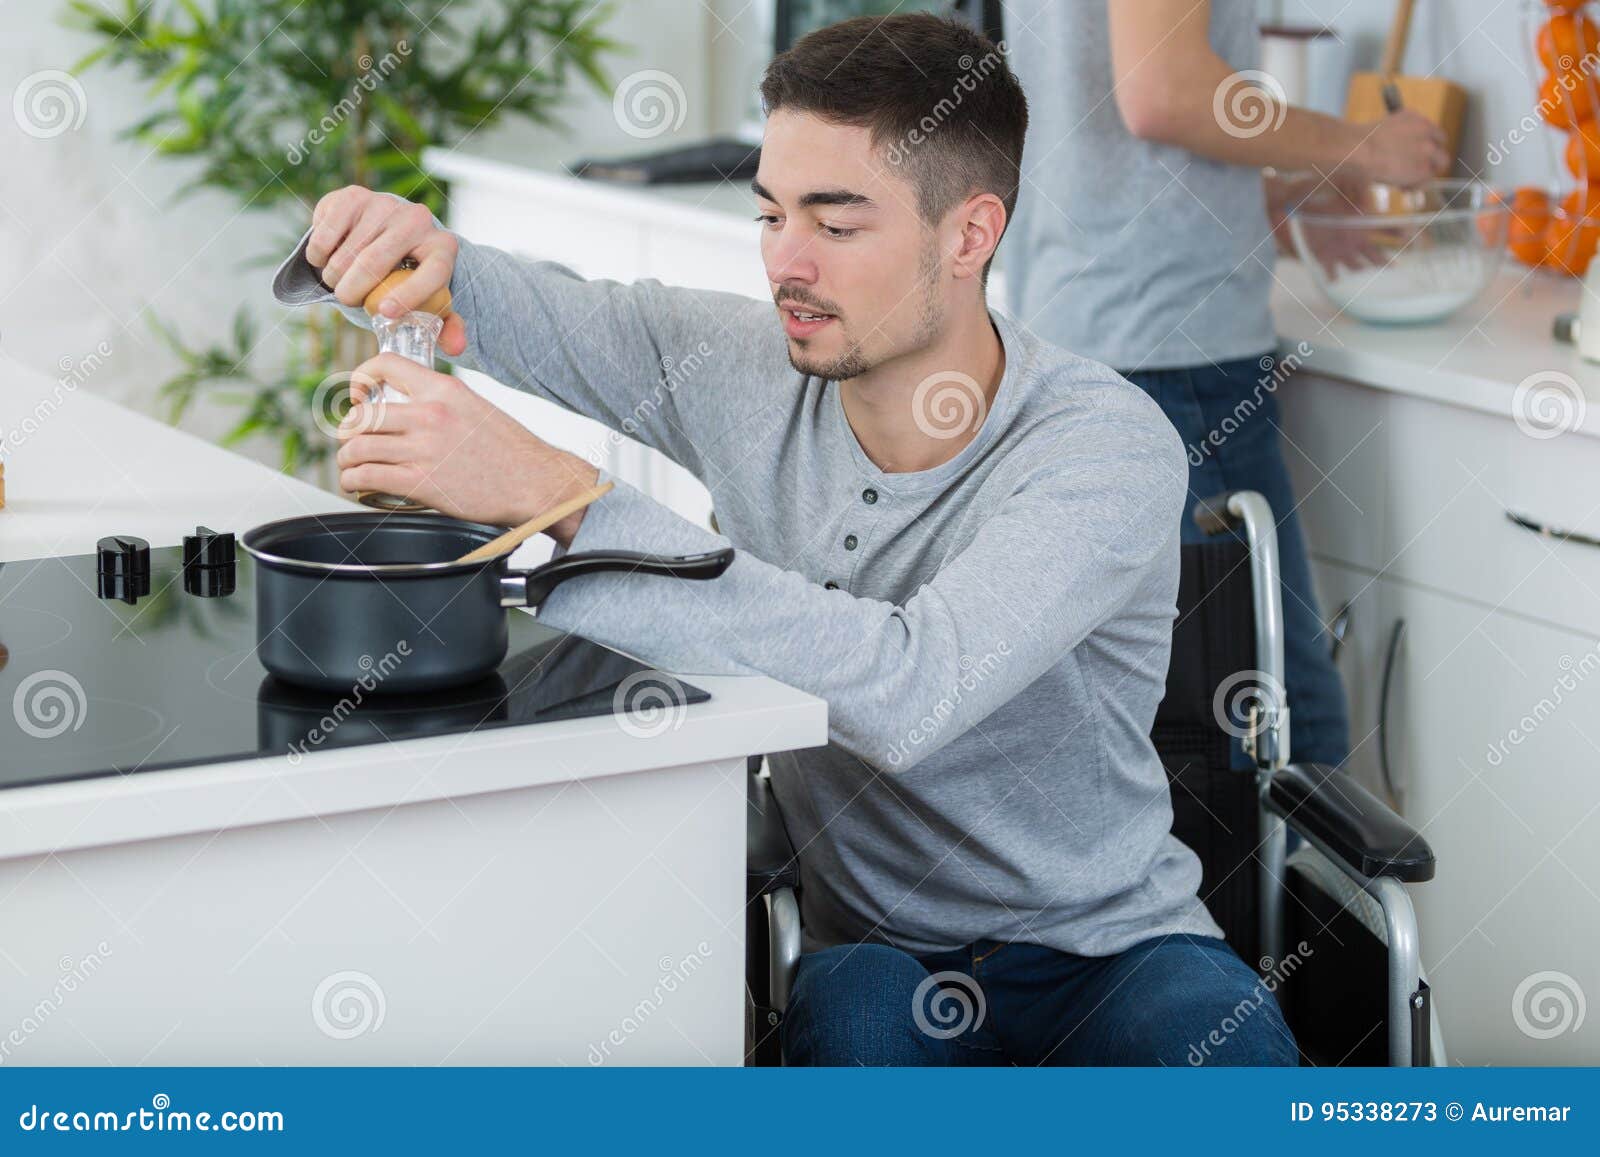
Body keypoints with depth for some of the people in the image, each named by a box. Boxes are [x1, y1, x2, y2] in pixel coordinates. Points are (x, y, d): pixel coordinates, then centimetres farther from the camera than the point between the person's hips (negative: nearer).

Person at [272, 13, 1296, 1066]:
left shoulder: (1108, 447, -20)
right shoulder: (742, 365, -3)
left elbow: (909, 691, -37)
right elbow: (519, 308, 12)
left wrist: (560, 494, -39)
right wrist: (411, 245, -15)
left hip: (1105, 945, -2)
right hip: (872, 948, 3)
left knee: (1226, 1047, -35)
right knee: (856, 1011, -34)